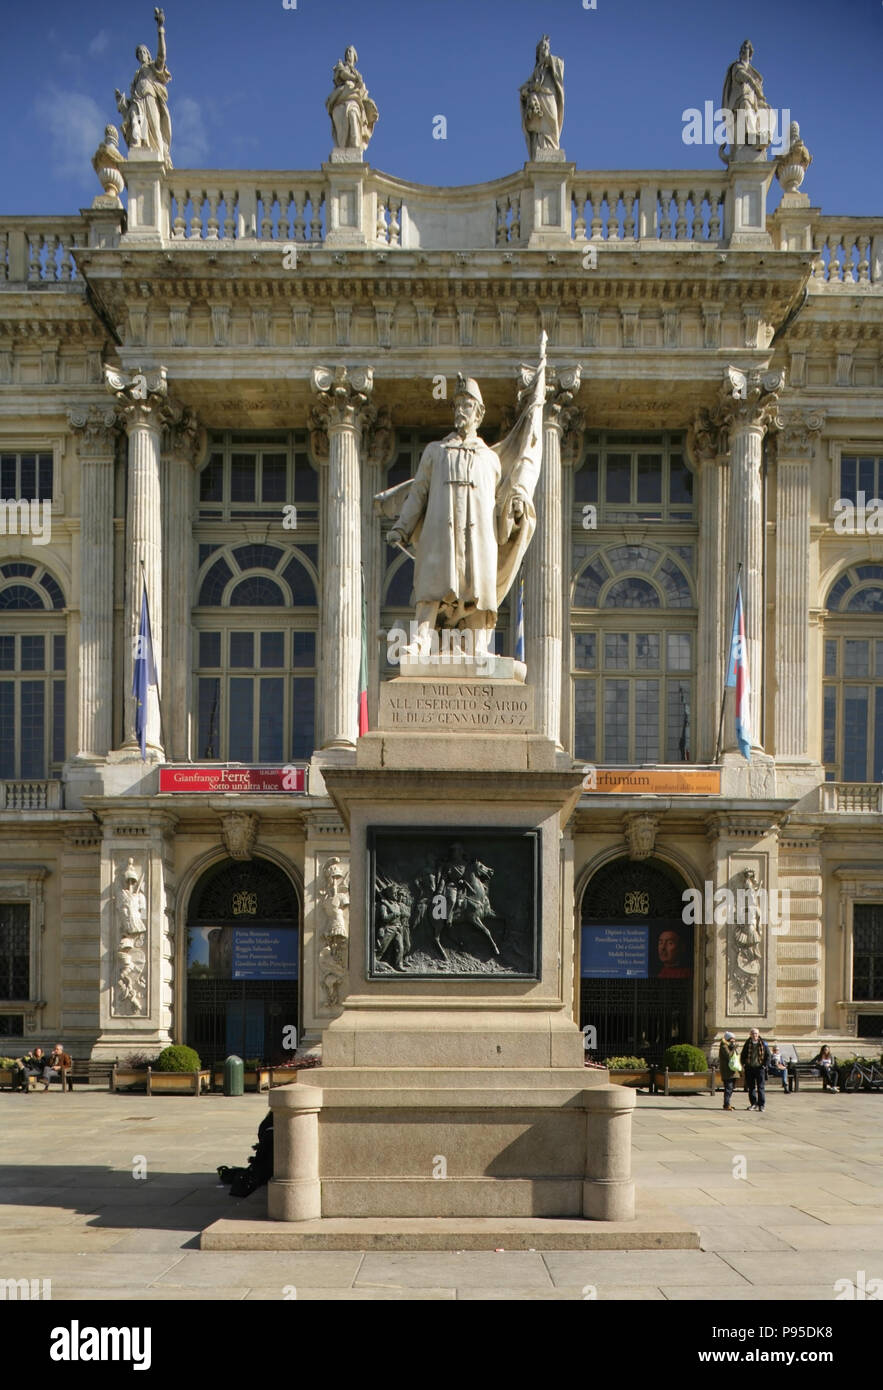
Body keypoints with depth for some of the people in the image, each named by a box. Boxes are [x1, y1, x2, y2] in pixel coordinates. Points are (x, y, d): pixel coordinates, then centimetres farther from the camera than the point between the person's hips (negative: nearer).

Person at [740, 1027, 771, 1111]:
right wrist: (744, 1064, 1)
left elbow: (768, 1055, 4)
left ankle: (761, 1105, 1)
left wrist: (765, 1065, -5)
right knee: (751, 1087, 8)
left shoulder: (763, 1043, 0)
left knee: (761, 1087, -3)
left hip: (760, 1068, -3)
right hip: (750, 1068, 3)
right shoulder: (748, 1044, 5)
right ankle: (754, 1104, 17)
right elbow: (743, 1055, 13)